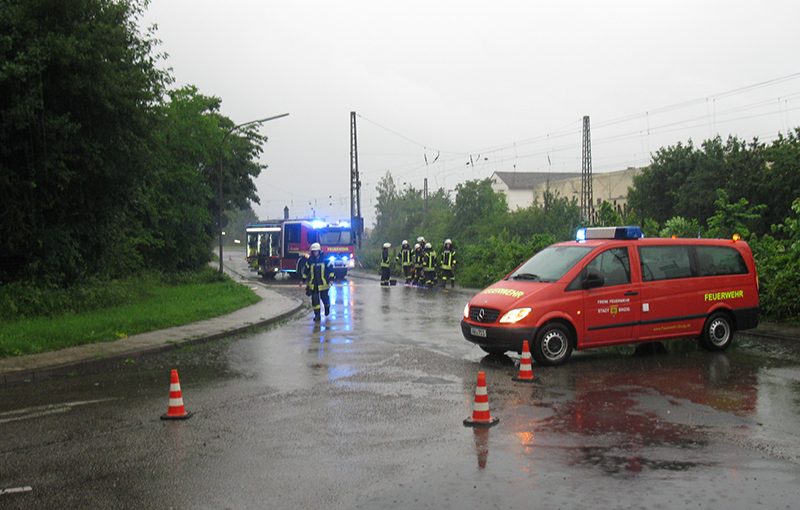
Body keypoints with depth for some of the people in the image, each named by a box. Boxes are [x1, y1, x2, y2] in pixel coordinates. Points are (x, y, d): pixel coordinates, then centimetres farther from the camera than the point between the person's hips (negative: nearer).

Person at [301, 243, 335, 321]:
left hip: (323, 283, -2)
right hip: (313, 284, 2)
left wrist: (331, 278, -6)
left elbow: (330, 268, 0)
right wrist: (304, 280, 13)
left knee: (324, 297, 5)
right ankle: (317, 314, 7)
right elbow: (306, 271, 13)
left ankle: (327, 307, 39)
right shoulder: (310, 261, 2)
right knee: (315, 299, -1)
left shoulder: (325, 259, -4)